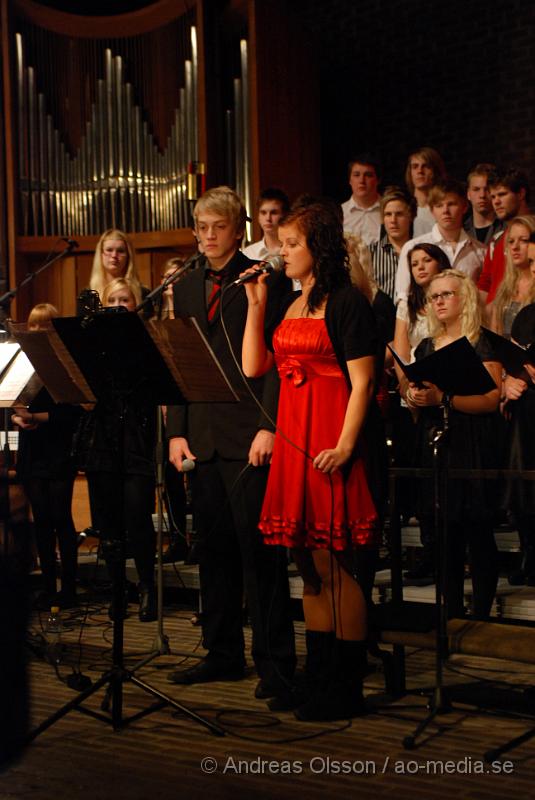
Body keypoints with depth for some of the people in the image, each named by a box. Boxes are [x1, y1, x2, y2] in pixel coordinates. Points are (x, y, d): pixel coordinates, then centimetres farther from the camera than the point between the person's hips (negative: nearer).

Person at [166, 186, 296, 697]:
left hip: (249, 436, -6)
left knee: (258, 548, -4)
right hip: (202, 437, 6)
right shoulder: (186, 288, 17)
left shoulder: (266, 281, -1)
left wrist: (268, 426, -15)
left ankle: (274, 661, 2)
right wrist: (176, 431, 8)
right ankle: (222, 654, 19)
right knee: (213, 549, 10)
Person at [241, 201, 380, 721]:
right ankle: (319, 680, 18)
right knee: (309, 567, 10)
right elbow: (253, 367, 12)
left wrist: (344, 446, -20)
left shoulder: (346, 302, -6)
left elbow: (362, 382, -11)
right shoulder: (290, 304, 18)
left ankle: (346, 691, 3)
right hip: (292, 438, 8)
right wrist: (255, 304, 10)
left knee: (334, 565, -5)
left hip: (329, 444, -8)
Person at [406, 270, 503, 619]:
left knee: (478, 534, -6)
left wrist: (443, 398, -21)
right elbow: (417, 399, 23)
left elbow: (491, 399, -13)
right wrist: (414, 397, -1)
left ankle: (481, 619, 0)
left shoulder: (483, 343, -3)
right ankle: (453, 617, 13)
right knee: (446, 537, 6)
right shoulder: (426, 347, 16)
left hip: (472, 448, -5)